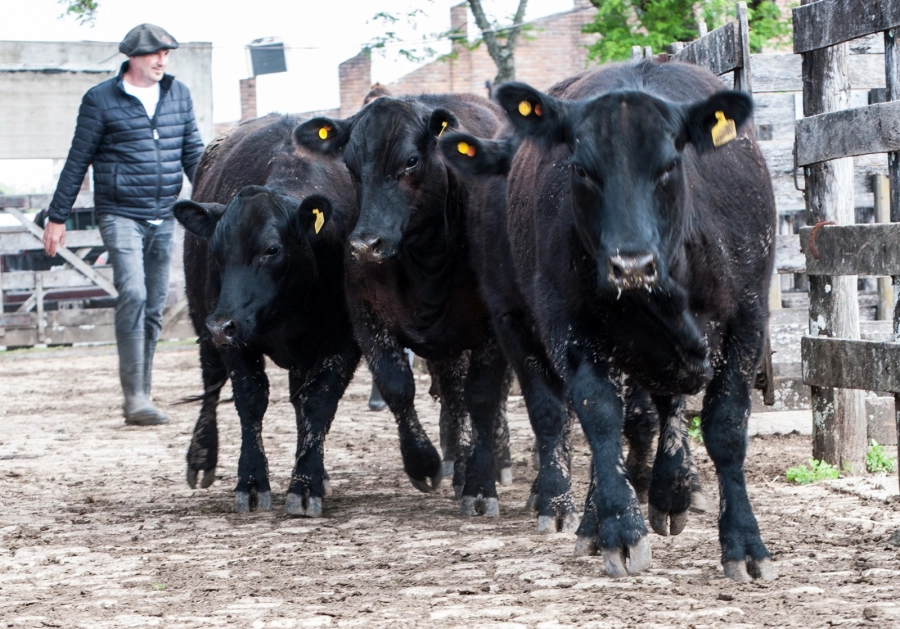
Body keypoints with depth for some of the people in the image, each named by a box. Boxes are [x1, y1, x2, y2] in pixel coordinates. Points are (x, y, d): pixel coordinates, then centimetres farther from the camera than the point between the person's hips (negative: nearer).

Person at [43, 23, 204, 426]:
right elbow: (77, 162, 0)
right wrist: (57, 218, 1)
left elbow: (193, 153, 15)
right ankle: (135, 399, -19)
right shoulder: (100, 100, -4)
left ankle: (139, 399, 18)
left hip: (163, 218, 5)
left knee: (154, 306, 8)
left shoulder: (178, 95, 9)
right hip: (120, 215, -5)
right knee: (133, 294, -19)